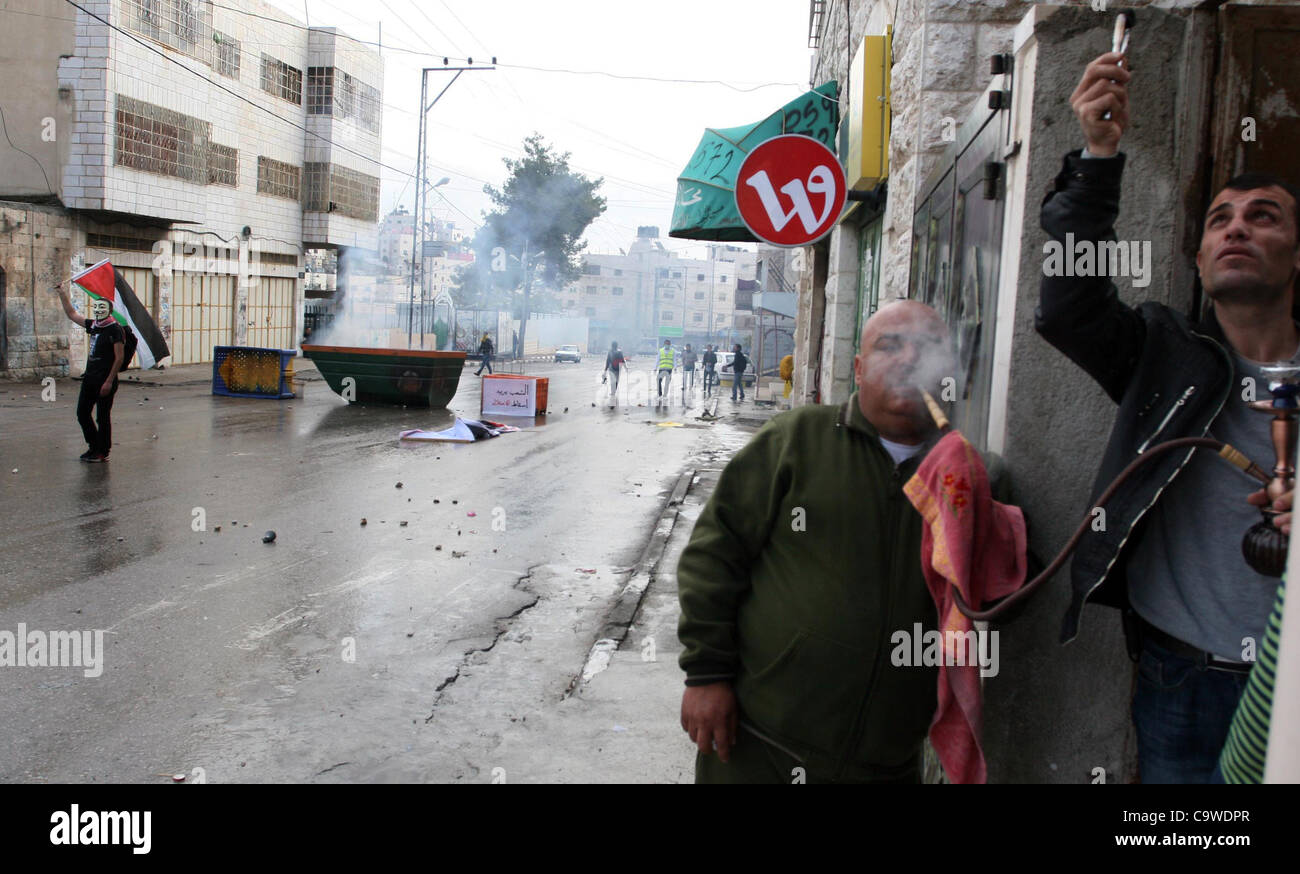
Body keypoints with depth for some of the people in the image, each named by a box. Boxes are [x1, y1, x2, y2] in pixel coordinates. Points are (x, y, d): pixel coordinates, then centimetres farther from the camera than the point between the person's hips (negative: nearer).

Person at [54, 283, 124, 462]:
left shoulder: (115, 330, -12)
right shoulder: (93, 326, 11)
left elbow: (119, 357, -16)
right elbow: (72, 314, 27)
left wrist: (109, 382, -19)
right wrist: (62, 293, 22)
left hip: (105, 380, -8)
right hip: (90, 377, 8)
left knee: (102, 417, 0)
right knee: (82, 413, 12)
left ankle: (102, 452, 10)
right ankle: (94, 446, 26)